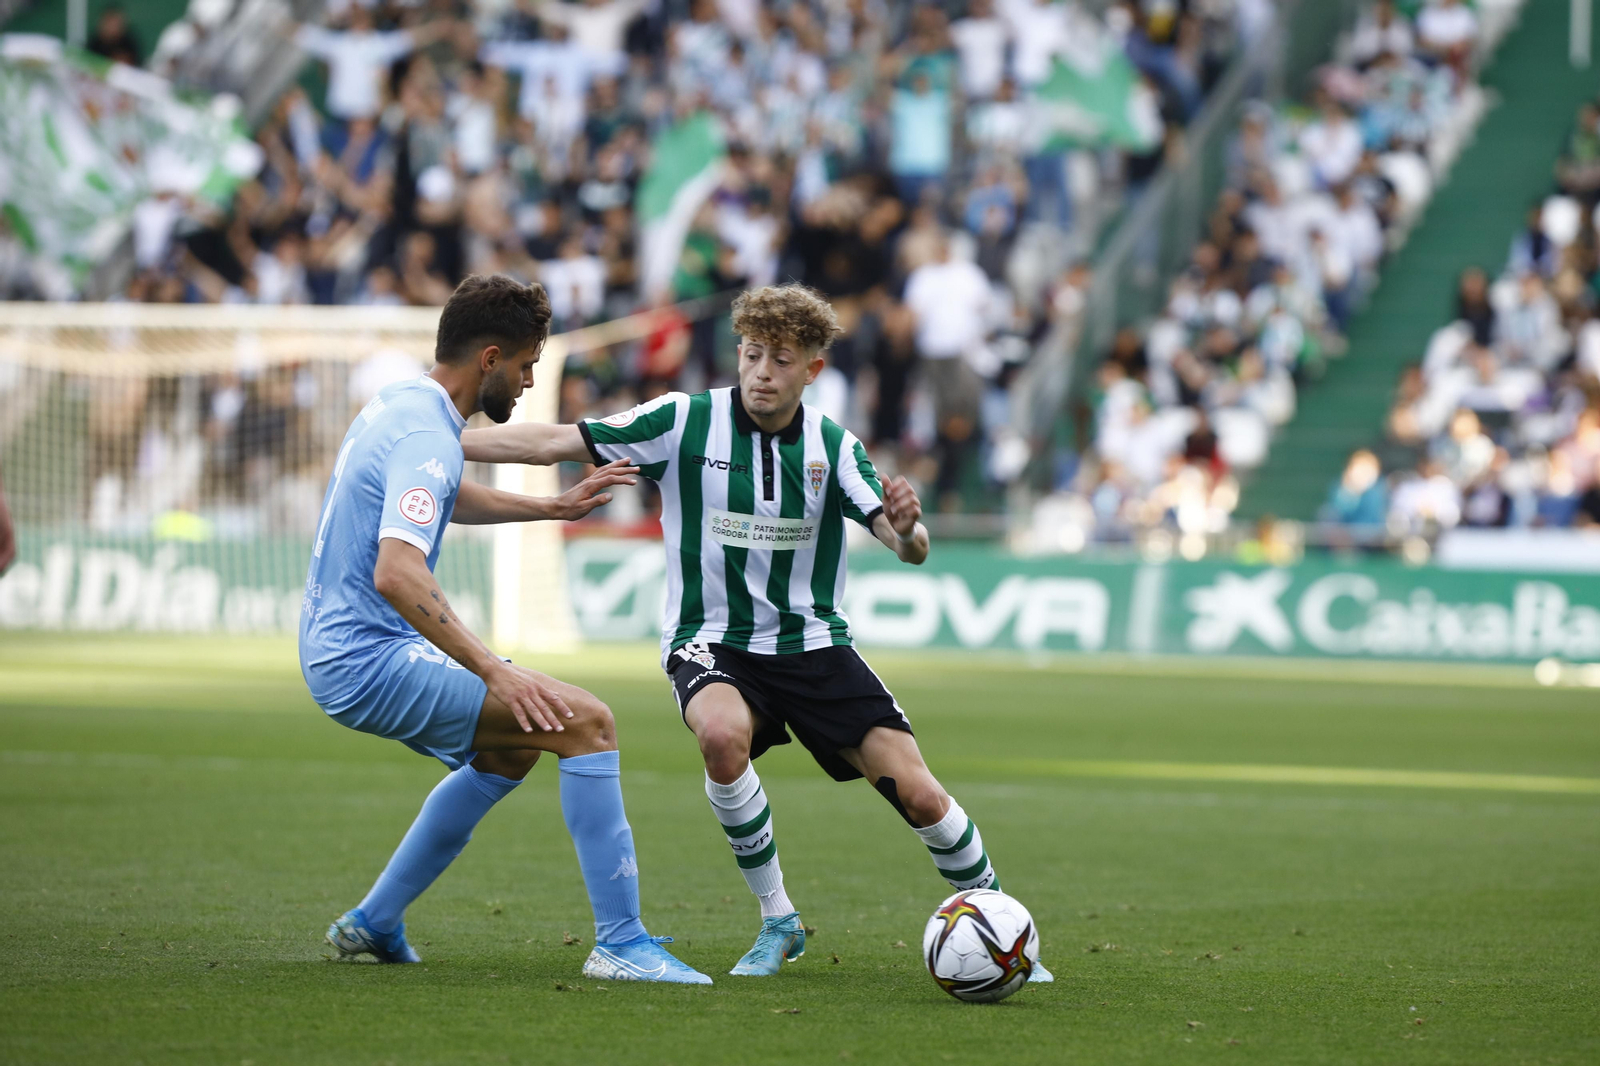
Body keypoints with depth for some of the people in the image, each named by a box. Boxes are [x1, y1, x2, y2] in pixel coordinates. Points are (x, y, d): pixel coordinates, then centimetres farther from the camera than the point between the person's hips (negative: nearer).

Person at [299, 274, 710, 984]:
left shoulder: (398, 405, 12)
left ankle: (373, 923, 30)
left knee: (508, 752, 29)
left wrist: (555, 507, 33)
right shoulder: (426, 438, -20)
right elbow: (395, 572, -35)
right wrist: (494, 672, -38)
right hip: (372, 660, -11)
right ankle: (621, 943, -17)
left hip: (335, 652, 11)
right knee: (585, 721, -15)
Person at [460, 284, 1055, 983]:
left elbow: (910, 551, -13)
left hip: (813, 643, 2)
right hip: (713, 641, -2)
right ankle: (778, 922, -15)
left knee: (917, 794, -9)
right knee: (722, 734, -36)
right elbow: (550, 443, -8)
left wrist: (906, 527, -37)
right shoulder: (682, 423, -8)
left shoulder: (834, 448, -3)